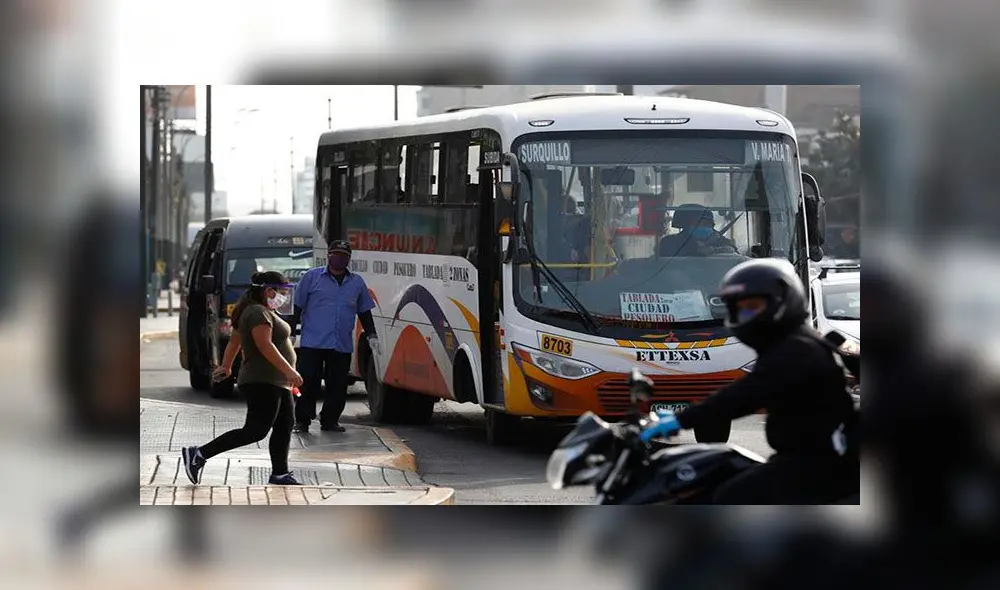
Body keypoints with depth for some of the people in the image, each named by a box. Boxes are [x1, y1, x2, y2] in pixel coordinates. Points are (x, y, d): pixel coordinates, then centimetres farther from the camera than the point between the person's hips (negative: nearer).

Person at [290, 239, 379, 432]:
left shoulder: (357, 283, 13)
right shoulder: (312, 277, 4)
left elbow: (364, 312, 21)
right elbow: (298, 307, 6)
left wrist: (371, 336, 14)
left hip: (342, 345, 3)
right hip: (312, 342, -3)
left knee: (338, 385, 3)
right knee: (308, 382, -5)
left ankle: (330, 420, 14)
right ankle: (302, 421, 3)